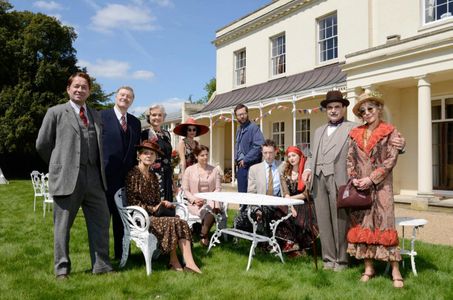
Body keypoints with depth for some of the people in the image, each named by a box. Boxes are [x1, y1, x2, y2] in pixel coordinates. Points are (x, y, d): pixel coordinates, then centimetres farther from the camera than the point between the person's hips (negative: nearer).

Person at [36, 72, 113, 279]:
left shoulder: (95, 115, 17)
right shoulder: (55, 112, 4)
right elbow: (42, 144, 4)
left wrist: (100, 170, 10)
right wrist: (59, 165, 8)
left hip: (94, 178, 5)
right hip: (67, 177, -4)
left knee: (100, 221, 6)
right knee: (62, 225, 4)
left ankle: (101, 265, 16)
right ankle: (62, 268, 17)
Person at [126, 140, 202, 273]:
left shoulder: (153, 176, 19)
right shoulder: (133, 174, -3)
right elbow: (132, 201, -11)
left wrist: (164, 204, -5)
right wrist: (152, 209, -16)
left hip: (154, 215, 6)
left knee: (181, 223, -20)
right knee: (171, 223, -26)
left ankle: (189, 263, -29)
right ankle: (174, 262, -10)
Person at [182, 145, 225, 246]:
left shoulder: (214, 170, 11)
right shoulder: (189, 170, 7)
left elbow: (218, 188, 6)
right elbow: (185, 190, 4)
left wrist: (210, 198, -13)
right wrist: (194, 199, -13)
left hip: (210, 201, 2)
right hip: (195, 204, -1)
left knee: (212, 209, -34)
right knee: (208, 211, -33)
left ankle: (203, 235, -18)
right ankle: (205, 235, -16)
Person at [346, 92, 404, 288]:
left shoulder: (389, 132, 0)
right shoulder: (355, 133, 11)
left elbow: (391, 160, -7)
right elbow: (350, 159, 10)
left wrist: (371, 179, -13)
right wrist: (354, 179, -6)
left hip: (380, 185, -4)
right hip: (359, 186, 4)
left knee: (384, 224, -6)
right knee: (361, 224, 3)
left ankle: (395, 271, 1)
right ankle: (368, 268, 13)